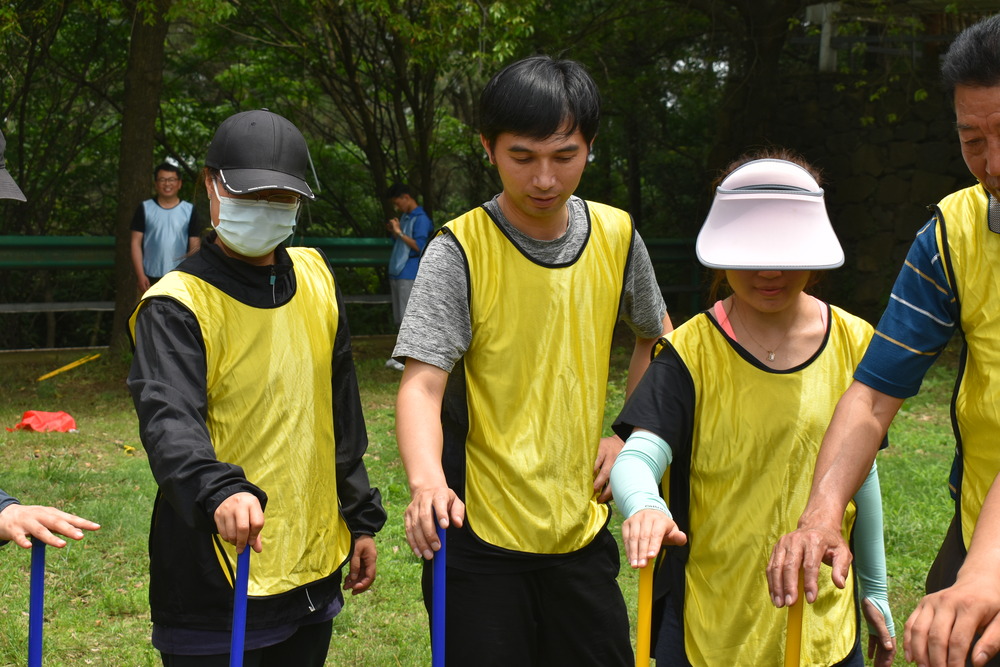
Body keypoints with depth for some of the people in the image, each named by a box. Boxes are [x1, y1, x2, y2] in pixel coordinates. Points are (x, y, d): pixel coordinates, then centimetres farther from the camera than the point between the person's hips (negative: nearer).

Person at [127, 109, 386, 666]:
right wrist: (218, 492, -47)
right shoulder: (176, 304, -12)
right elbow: (168, 418, -29)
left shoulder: (317, 277, 8)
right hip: (215, 582, -6)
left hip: (315, 571, 6)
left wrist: (360, 517, 17)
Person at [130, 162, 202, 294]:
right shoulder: (145, 209, 4)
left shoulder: (189, 210, 5)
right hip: (151, 278, 0)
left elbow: (195, 247, 5)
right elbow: (136, 243, 2)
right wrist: (140, 275, -7)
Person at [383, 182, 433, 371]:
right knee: (401, 318, 11)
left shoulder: (420, 219, -11)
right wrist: (393, 232, 6)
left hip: (409, 275, -9)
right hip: (397, 274, 9)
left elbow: (418, 246, -19)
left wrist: (399, 232, -17)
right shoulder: (404, 217, 17)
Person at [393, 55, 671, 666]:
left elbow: (658, 336, 18)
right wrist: (426, 479, -39)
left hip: (581, 523, 4)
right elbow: (422, 384, -21)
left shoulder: (617, 236, 1)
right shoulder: (461, 250, -13)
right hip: (478, 528, -4)